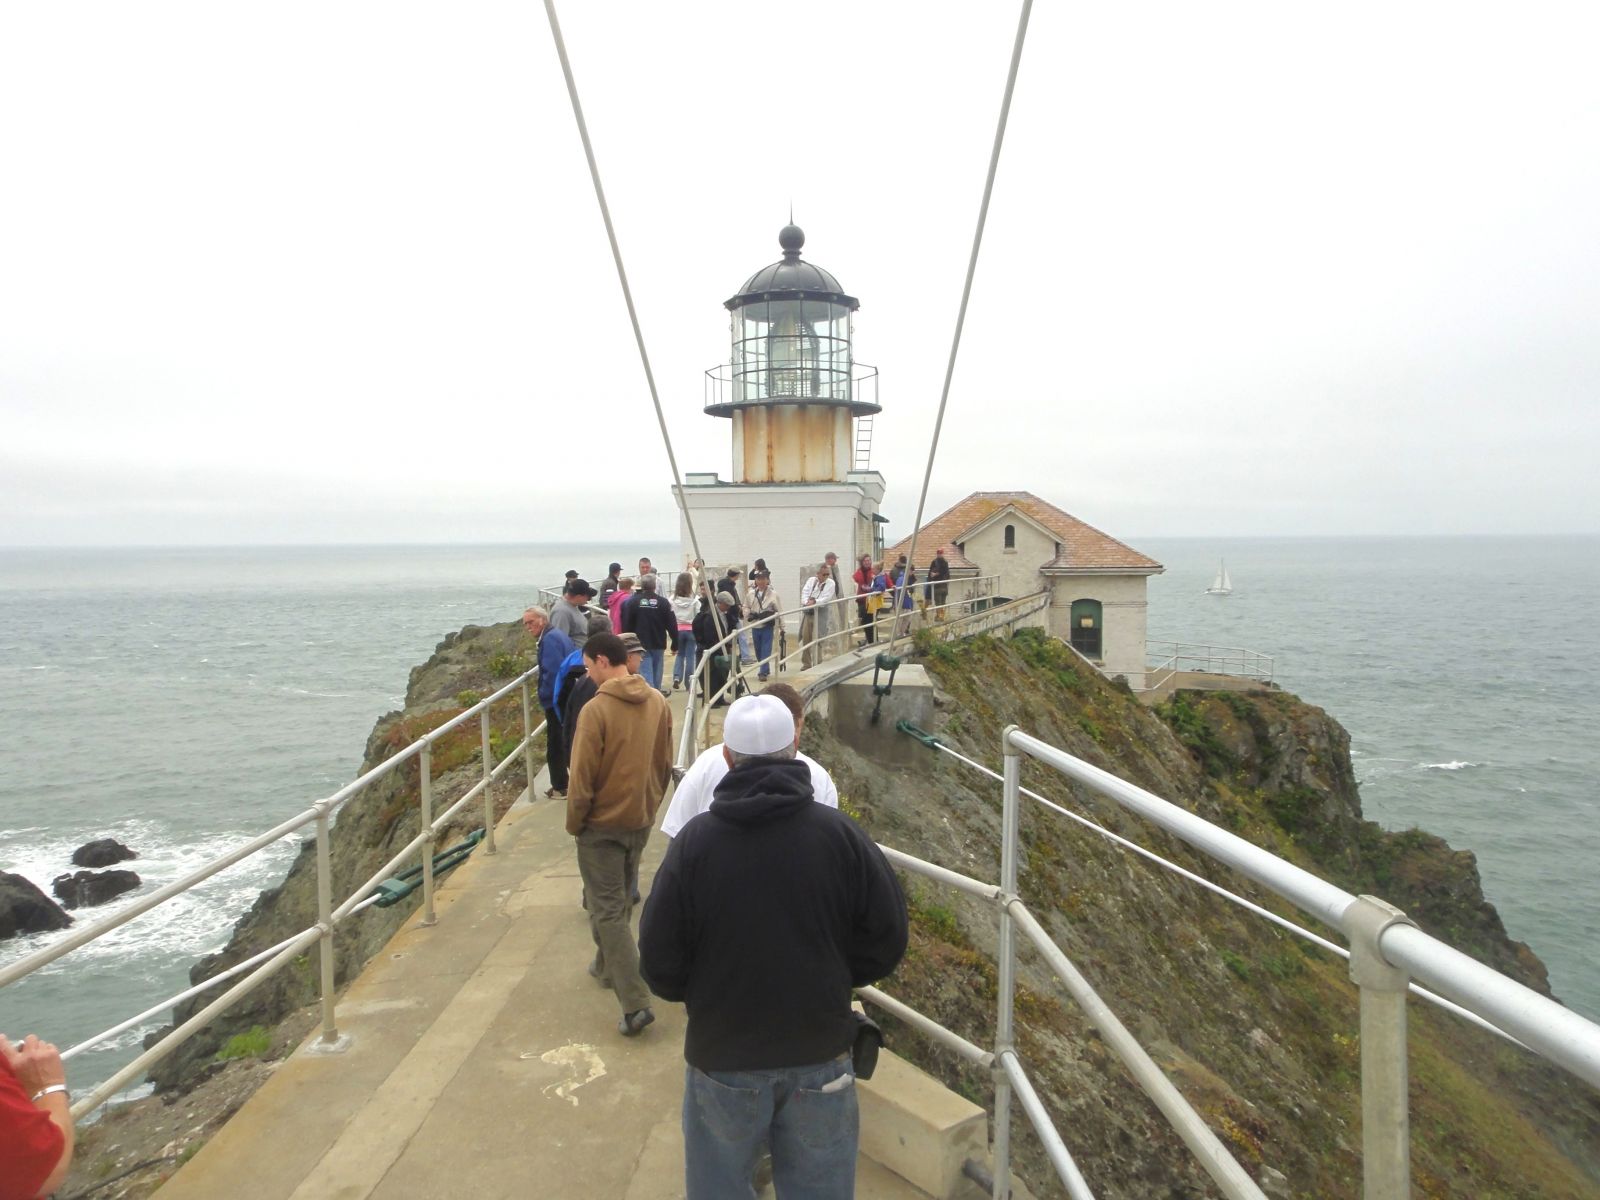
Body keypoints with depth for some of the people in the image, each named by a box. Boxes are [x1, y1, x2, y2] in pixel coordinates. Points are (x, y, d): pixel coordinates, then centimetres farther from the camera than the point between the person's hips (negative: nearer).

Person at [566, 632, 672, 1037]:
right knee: (620, 900, 24)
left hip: (602, 825, -6)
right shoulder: (657, 703, -1)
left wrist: (574, 823, -4)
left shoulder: (596, 709, -22)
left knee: (607, 910, 0)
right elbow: (665, 765, 8)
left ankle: (635, 1002, -5)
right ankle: (608, 967, 42)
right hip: (641, 821, 7)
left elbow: (582, 779, -18)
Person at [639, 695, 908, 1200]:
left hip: (722, 1058, -1)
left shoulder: (695, 840, -15)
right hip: (820, 1053, 1)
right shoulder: (841, 834, -12)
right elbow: (887, 938, -4)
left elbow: (659, 959, -9)